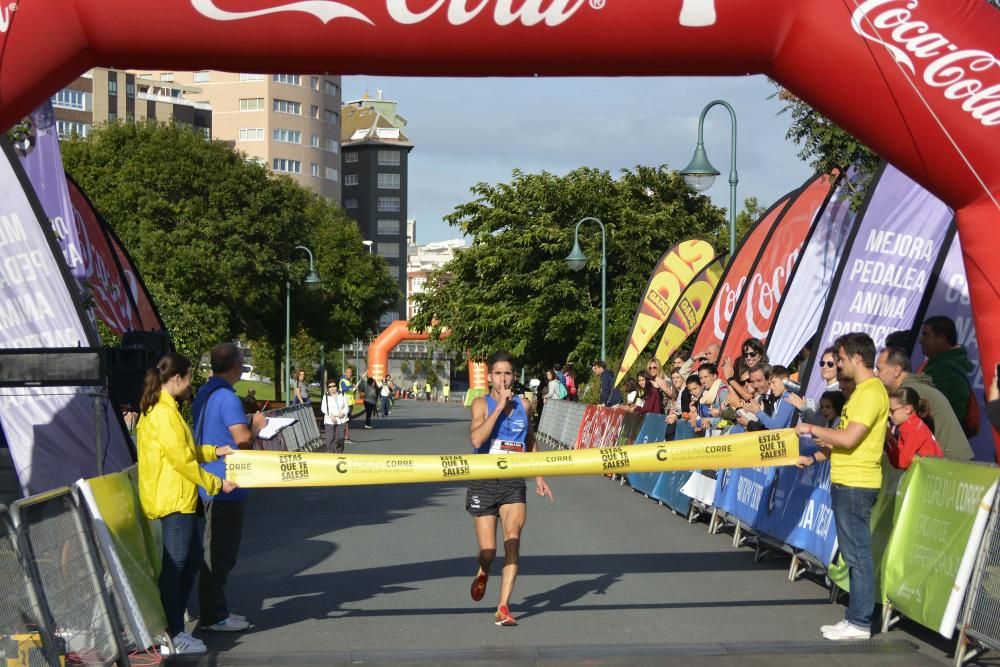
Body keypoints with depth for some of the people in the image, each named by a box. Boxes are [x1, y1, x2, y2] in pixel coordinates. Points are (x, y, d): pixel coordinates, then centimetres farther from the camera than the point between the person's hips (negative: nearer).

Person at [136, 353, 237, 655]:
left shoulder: (162, 409, 15)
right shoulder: (164, 413, -19)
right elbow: (182, 459, -20)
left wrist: (214, 451, 13)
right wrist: (216, 484, -12)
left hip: (180, 498, 11)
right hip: (173, 501, -11)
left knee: (191, 559, 16)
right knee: (174, 565, -5)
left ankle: (174, 627, 22)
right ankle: (172, 638, 0)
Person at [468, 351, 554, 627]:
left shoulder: (523, 405, 8)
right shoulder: (481, 404, -4)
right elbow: (476, 439, -21)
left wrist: (539, 477, 18)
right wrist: (499, 406, -19)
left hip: (514, 483, 2)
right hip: (484, 484, -2)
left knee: (513, 539, -18)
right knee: (488, 551, -1)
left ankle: (503, 608, -16)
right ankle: (482, 574, 37)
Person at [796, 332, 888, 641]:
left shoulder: (872, 392, -16)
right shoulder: (860, 390, 17)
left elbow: (848, 438, -23)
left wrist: (812, 429, -10)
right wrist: (814, 458, 15)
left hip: (856, 485, -10)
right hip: (846, 481, 10)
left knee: (857, 553, -6)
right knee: (853, 552, 13)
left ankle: (860, 623, -2)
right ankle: (856, 616, 19)